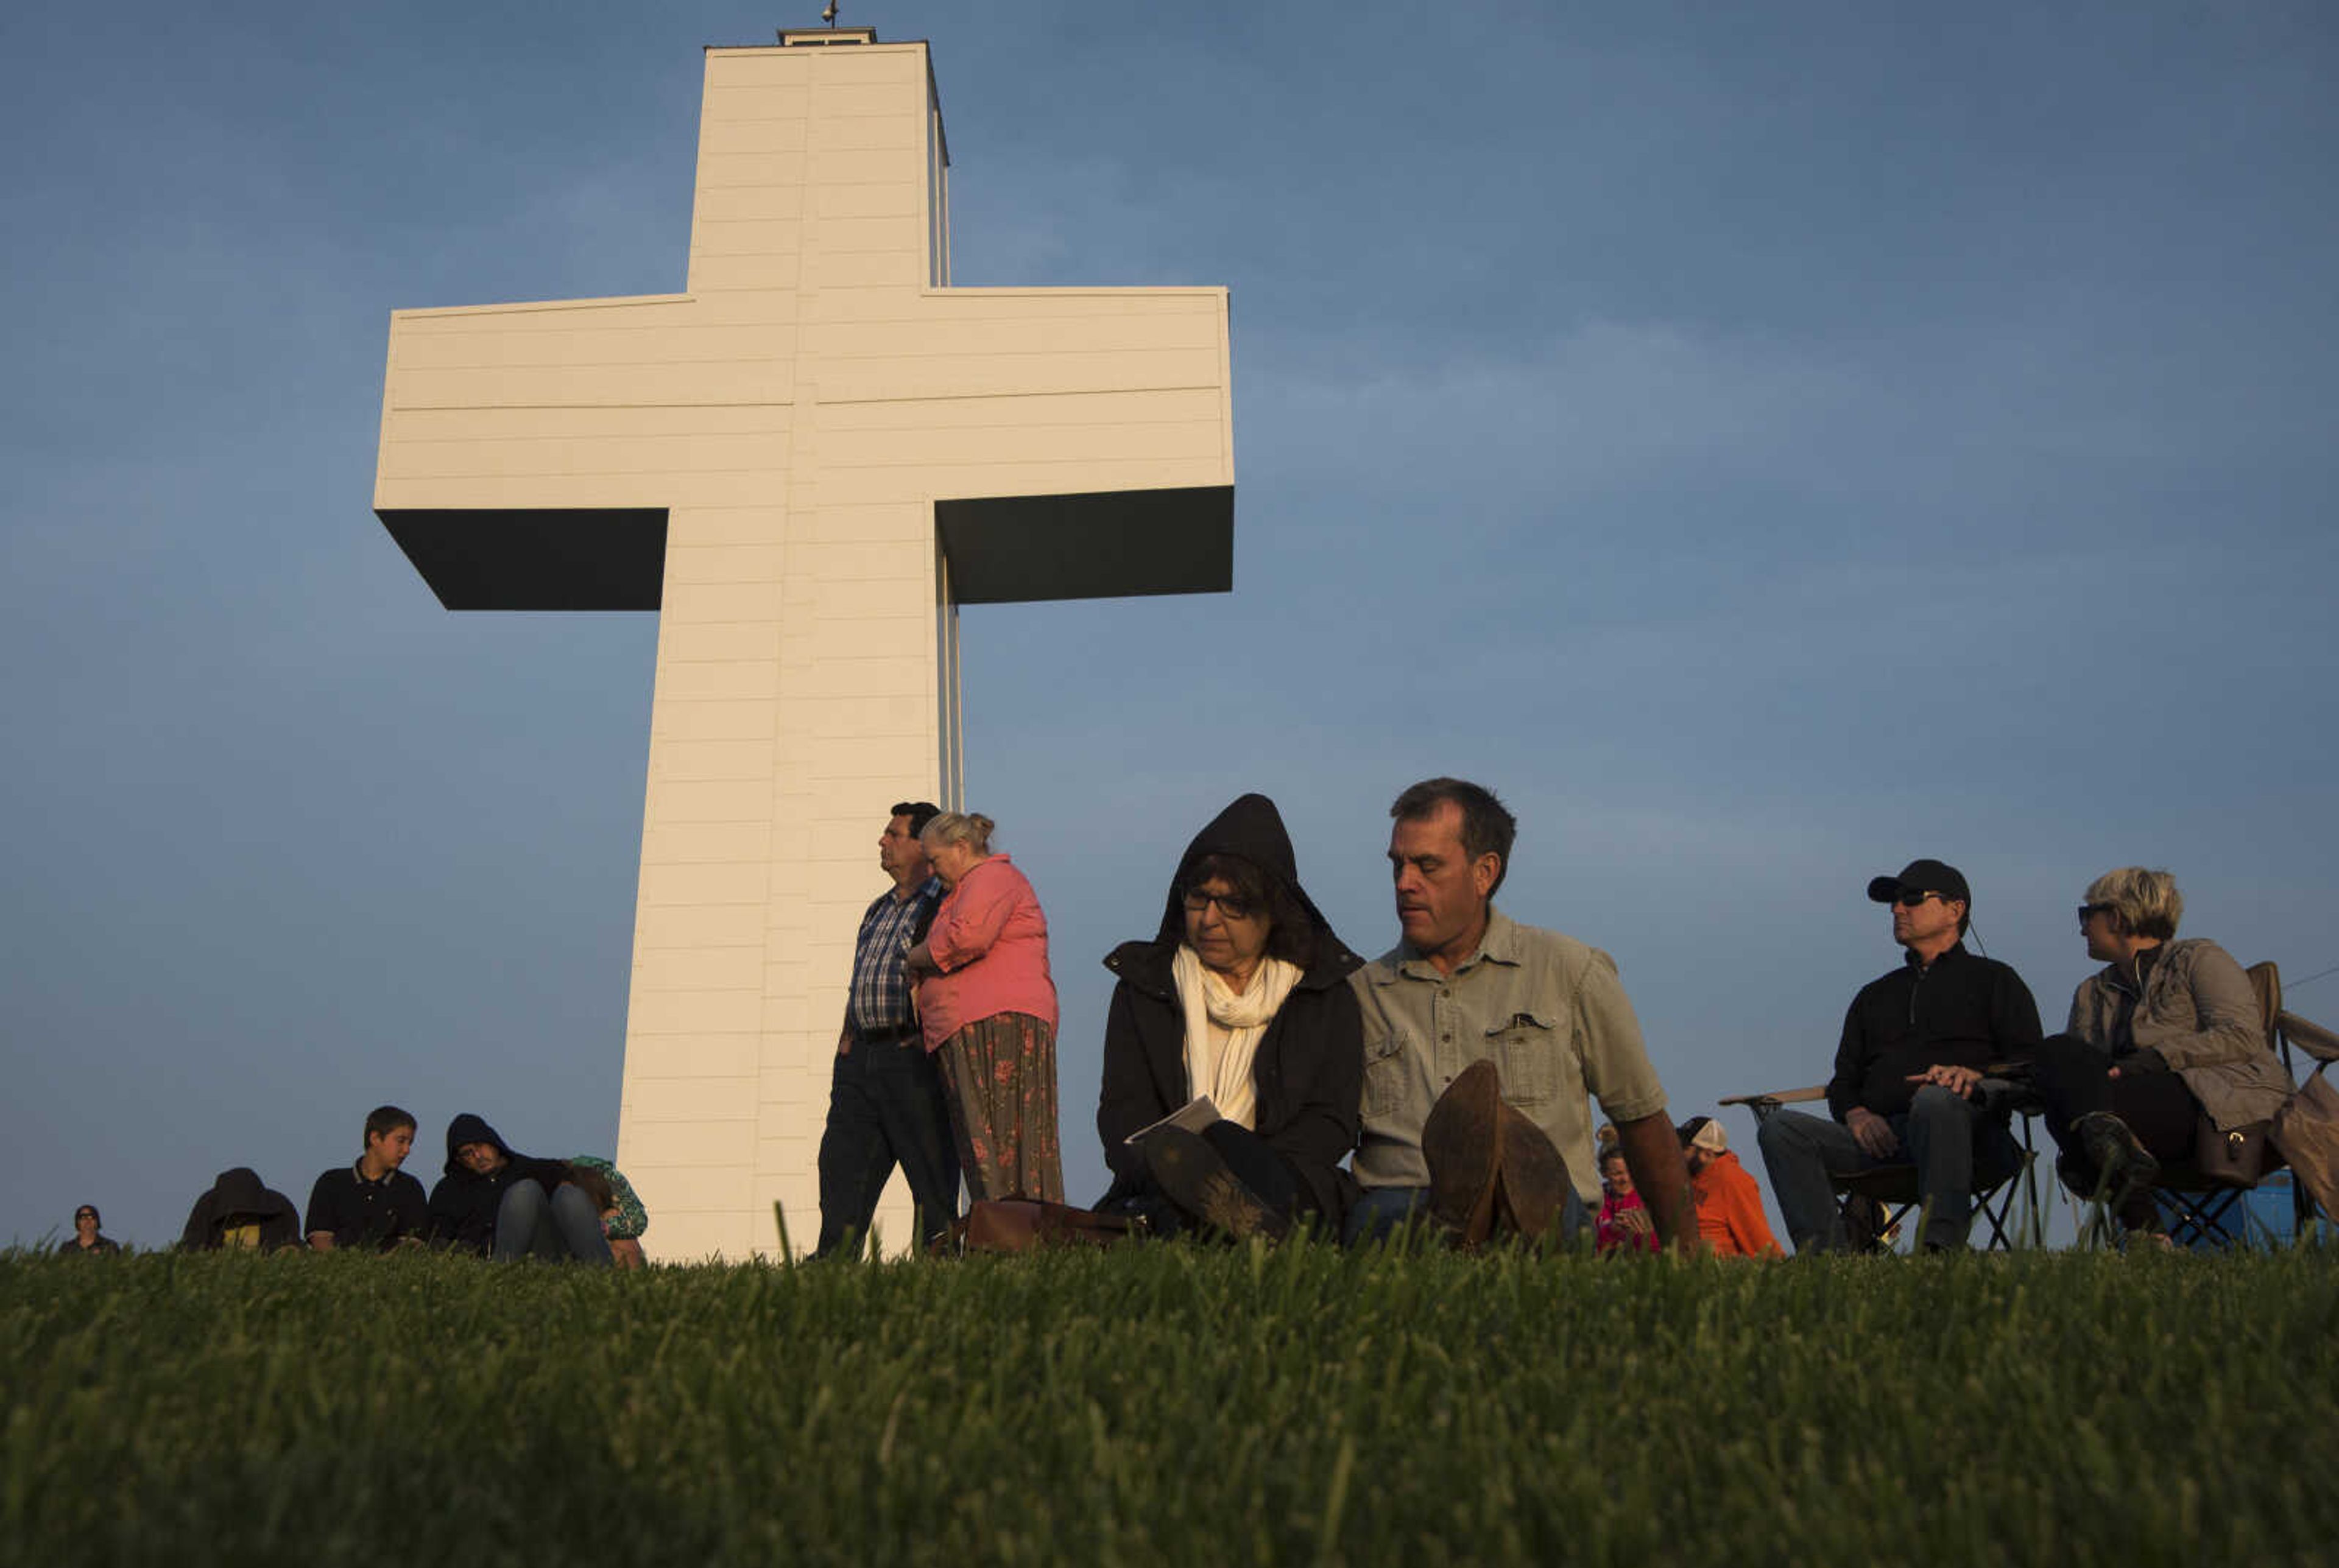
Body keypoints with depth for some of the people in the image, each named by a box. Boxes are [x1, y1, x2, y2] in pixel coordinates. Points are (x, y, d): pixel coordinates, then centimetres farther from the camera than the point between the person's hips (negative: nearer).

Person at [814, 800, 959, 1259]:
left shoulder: (944, 907, -4)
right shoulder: (878, 909, 23)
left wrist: (927, 1039, -16)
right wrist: (845, 1044, 16)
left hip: (913, 1058, -8)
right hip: (860, 1059, 8)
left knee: (932, 1175, -4)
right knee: (841, 1162, 4)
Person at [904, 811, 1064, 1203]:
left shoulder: (993, 876, 0)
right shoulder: (964, 891, 32)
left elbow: (967, 937, -17)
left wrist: (915, 959, -3)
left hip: (999, 1023, -10)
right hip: (971, 1036, 10)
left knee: (1000, 1150, -15)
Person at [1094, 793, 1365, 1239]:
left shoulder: (1326, 991, 14)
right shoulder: (1144, 984, 17)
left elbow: (1331, 1119, 4)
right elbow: (1122, 1109, 6)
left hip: (1284, 1188, -1)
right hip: (1159, 1198, 1)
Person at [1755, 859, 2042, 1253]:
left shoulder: (1994, 979, 20)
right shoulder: (1875, 995, 33)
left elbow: (2032, 1064, 7)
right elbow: (1843, 1080, 28)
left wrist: (1976, 1076, -15)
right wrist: (1856, 1113, 3)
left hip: (1969, 1133, -4)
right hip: (1881, 1135, 4)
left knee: (1935, 1099, -40)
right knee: (1780, 1127, -21)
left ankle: (1939, 1247, -50)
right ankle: (1824, 1253, -36)